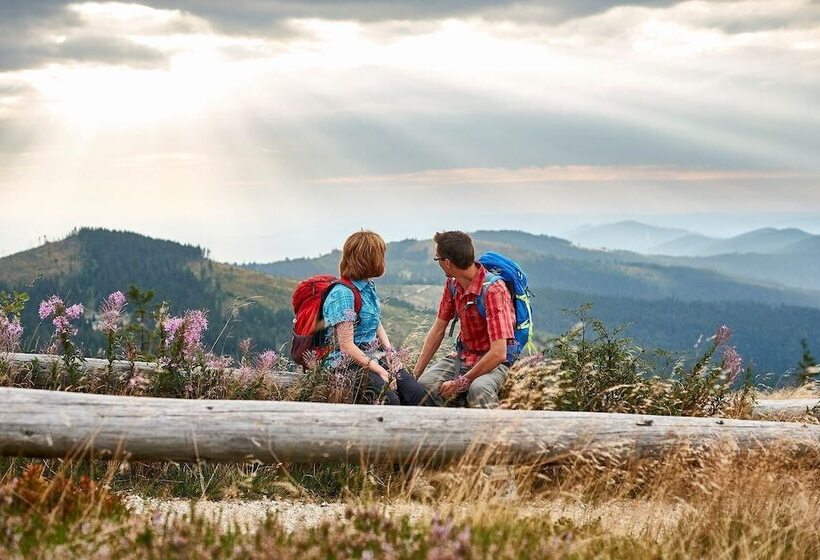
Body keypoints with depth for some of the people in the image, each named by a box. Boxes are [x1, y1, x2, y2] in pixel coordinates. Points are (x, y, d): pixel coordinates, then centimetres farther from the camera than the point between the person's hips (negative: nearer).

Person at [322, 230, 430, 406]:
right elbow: (346, 346, -19)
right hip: (349, 363, -8)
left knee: (419, 396, -13)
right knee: (390, 400, -30)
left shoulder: (369, 286, 12)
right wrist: (380, 371, -22)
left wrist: (390, 352, 2)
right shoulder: (343, 294, -16)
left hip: (375, 356, 8)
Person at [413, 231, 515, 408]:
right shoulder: (452, 284, 1)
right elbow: (438, 329, 11)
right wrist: (415, 373, 5)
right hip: (462, 357, 6)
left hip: (494, 363, -6)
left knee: (478, 389, -39)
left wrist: (460, 382, -21)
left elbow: (498, 353, -27)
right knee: (424, 384, -23)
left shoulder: (493, 290, -23)